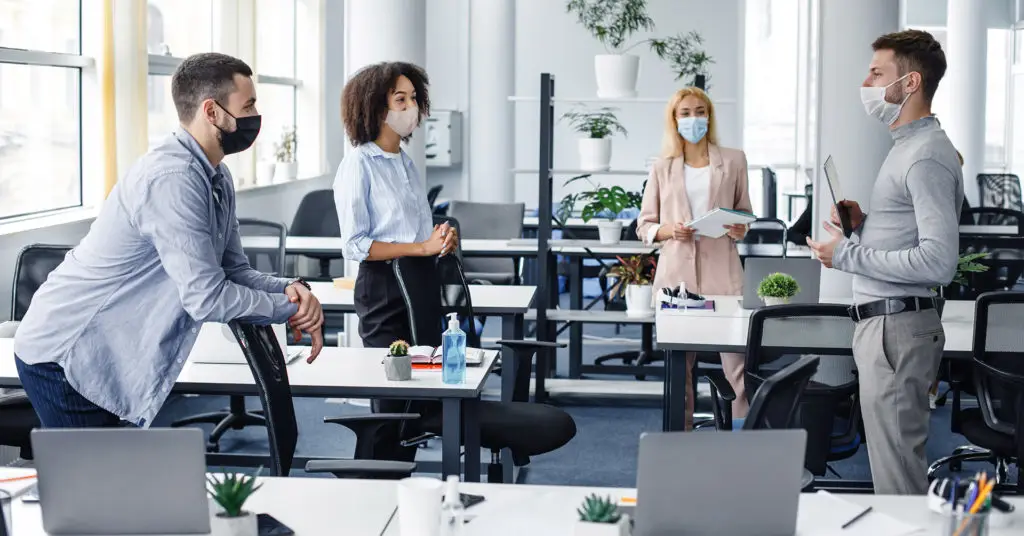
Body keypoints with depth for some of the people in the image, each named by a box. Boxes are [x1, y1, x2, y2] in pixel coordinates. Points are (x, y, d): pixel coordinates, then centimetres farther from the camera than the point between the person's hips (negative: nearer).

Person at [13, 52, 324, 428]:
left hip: (109, 355, 9)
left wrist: (288, 289, -13)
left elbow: (234, 271, 8)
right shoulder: (172, 179, -26)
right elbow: (206, 296, -28)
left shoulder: (216, 178, 5)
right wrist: (290, 309, -15)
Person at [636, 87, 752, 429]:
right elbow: (644, 225, 11)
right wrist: (667, 230, -10)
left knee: (735, 359, -8)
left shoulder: (734, 161, 9)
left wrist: (741, 230, -6)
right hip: (677, 272, 1)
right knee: (679, 363, 6)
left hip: (721, 271, -1)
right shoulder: (663, 168, 9)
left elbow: (744, 212, 17)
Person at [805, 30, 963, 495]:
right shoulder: (906, 147, 18)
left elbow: (938, 260, -24)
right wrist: (862, 225, 9)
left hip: (898, 328, -11)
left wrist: (848, 255, -16)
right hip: (882, 322, 11)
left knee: (897, 472, -6)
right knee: (895, 461, 15)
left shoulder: (927, 156, -15)